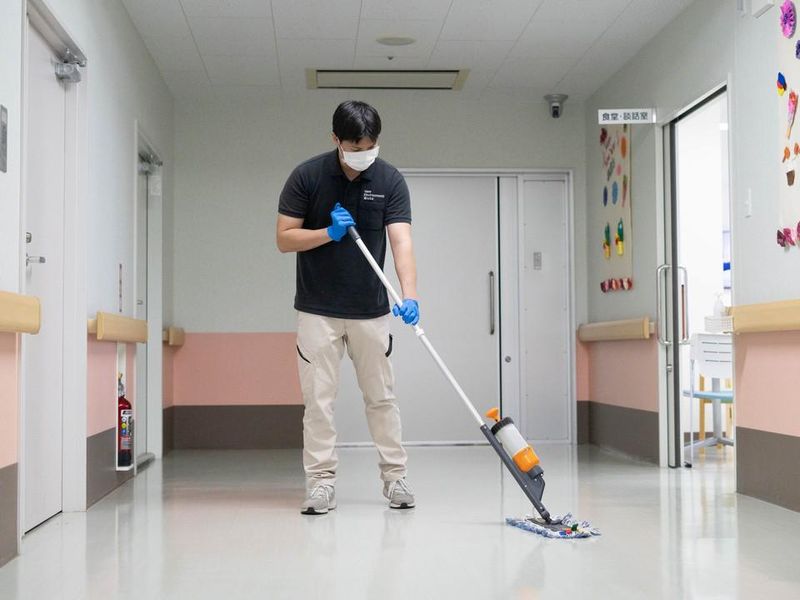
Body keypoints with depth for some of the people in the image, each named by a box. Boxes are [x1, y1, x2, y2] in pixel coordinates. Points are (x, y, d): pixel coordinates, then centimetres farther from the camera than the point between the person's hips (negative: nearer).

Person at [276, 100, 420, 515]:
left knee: (381, 397, 9)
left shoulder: (390, 180, -7)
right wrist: (329, 232, -23)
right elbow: (285, 239, -7)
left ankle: (394, 477, 20)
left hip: (371, 309, 1)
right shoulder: (307, 176, -9)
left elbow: (401, 242, -18)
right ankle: (322, 483, 9)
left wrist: (409, 296, -33)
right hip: (318, 309, -1)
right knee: (318, 399, 1)